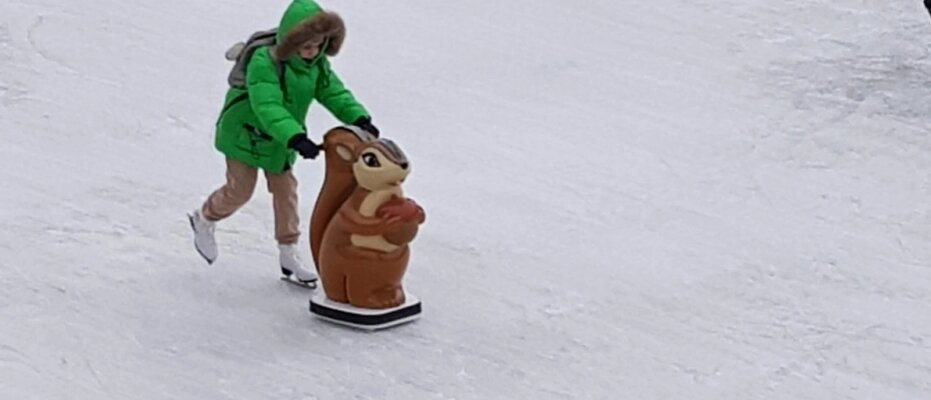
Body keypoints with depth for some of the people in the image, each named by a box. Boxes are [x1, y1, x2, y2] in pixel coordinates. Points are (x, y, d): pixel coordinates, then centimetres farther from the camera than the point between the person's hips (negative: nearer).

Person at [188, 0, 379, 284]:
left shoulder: (317, 65, -11)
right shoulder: (264, 63, -36)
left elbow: (335, 93, -14)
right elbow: (268, 107, -46)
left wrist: (360, 119, -34)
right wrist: (296, 138, -58)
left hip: (280, 142, 7)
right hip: (246, 134, -7)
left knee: (285, 191, 9)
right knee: (240, 190, 2)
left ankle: (289, 253, 19)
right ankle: (204, 220, 32)